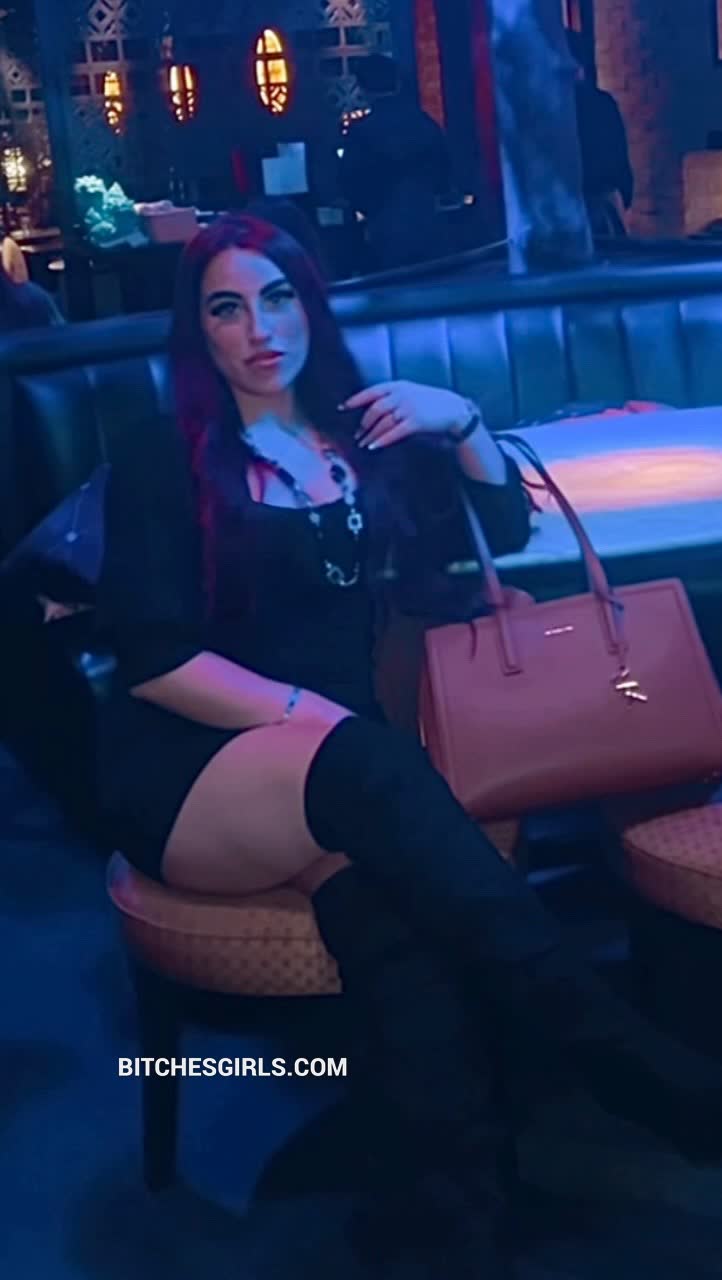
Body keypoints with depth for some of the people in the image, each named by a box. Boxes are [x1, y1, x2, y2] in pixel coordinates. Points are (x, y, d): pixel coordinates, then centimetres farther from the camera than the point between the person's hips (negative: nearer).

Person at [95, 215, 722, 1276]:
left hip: (340, 767, 3)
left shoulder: (367, 434, 18)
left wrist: (462, 422, 5)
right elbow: (152, 657, -7)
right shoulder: (164, 459, 4)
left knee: (381, 891, -35)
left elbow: (505, 530, 23)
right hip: (188, 778, -3)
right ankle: (636, 1066, -37)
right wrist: (307, 710, -18)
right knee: (364, 768, -38)